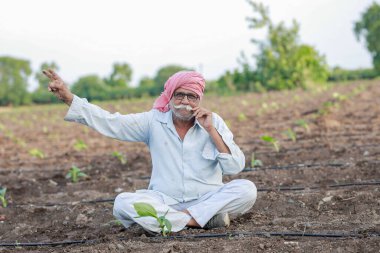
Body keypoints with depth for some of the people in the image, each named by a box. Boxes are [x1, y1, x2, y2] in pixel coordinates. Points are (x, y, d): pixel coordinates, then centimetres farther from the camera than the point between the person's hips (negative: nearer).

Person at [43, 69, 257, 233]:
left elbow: (235, 167, -9)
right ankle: (206, 218, -23)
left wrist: (211, 130, -16)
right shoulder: (154, 121, 1)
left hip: (207, 198, -1)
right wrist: (68, 97, -13)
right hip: (165, 201, 1)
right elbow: (108, 122, -4)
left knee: (247, 189, -27)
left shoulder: (213, 122, -1)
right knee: (123, 203, -27)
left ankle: (178, 218, -23)